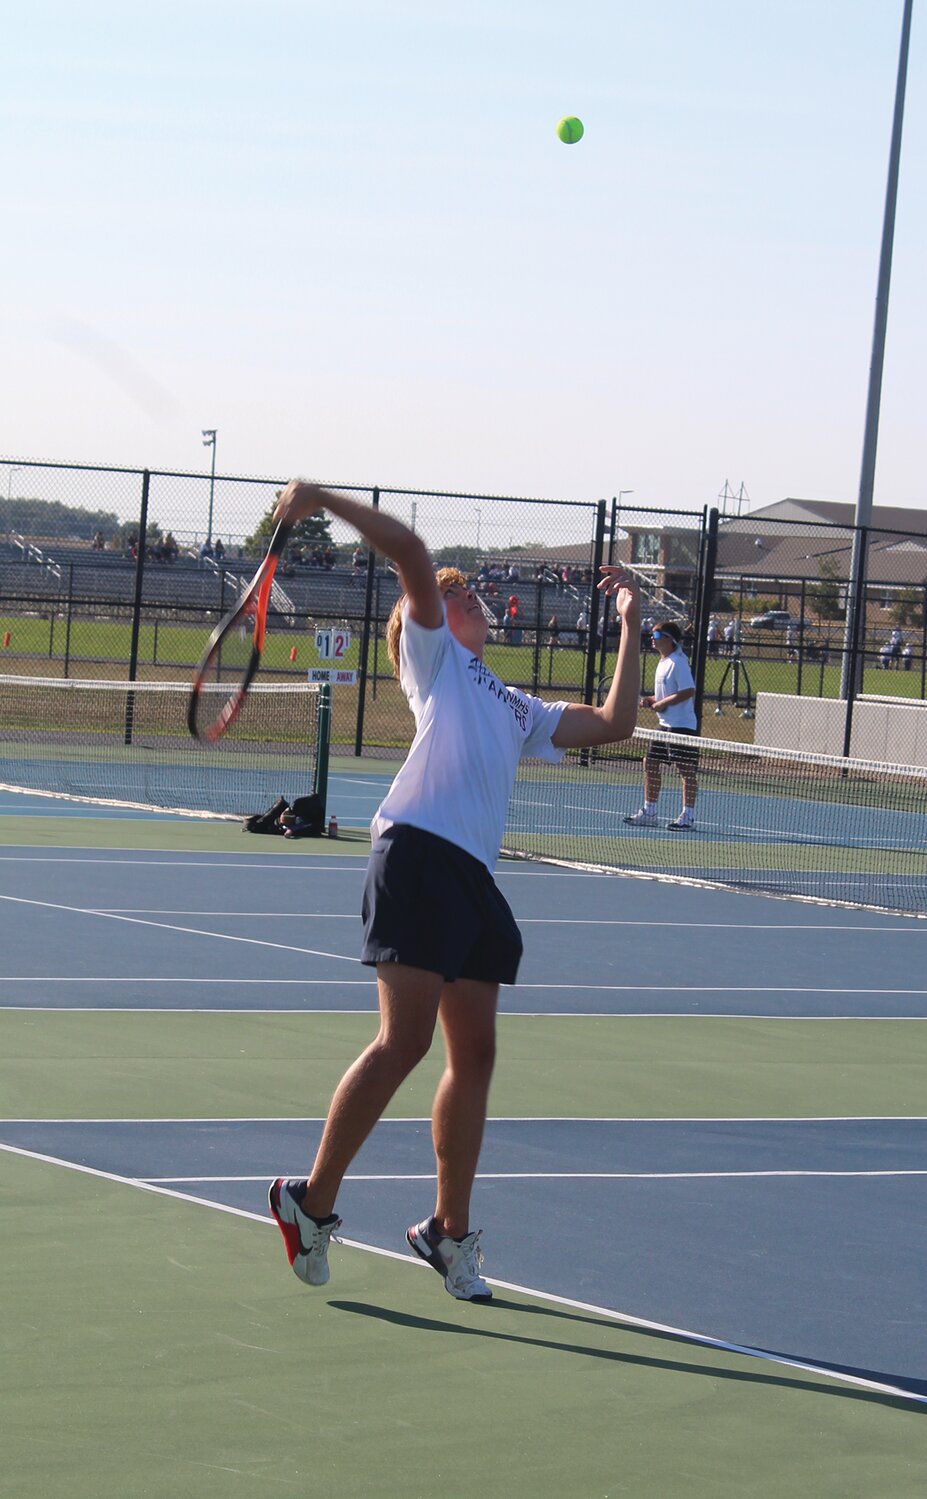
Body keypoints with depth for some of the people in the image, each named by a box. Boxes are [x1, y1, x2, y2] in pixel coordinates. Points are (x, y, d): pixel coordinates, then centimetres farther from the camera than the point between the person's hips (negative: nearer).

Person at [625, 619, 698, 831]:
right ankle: (649, 812, 18)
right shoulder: (663, 662, 14)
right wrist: (651, 700, 7)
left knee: (686, 769, -4)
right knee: (651, 763, 11)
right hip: (665, 725, 10)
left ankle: (688, 816, 0)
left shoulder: (678, 662, -15)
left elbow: (688, 691, -23)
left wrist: (663, 703, -19)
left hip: (682, 725, -10)